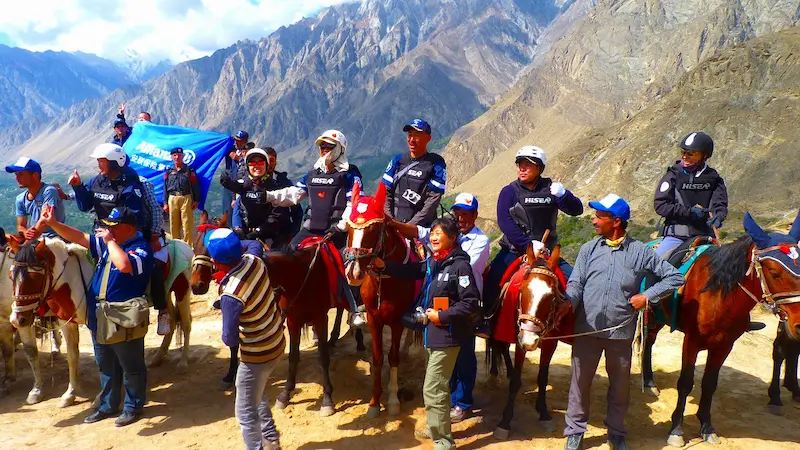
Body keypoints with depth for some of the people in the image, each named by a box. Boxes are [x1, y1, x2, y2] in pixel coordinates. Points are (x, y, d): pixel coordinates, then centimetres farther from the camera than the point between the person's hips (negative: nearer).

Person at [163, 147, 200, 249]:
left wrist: (196, 200, -3)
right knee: (174, 225, 6)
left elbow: (195, 186, 4)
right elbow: (165, 188, 13)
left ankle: (189, 247, -1)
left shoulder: (189, 170, 6)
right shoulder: (169, 172, 13)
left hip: (186, 199, -3)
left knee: (187, 225, -5)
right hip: (172, 199, 3)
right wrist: (165, 203, 7)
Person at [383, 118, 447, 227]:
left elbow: (433, 201, -7)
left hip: (421, 227, -3)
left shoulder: (436, 164, 0)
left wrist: (410, 225, -13)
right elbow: (386, 193, 10)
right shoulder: (398, 160, 13)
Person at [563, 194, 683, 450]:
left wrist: (647, 296, -7)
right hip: (586, 330, 1)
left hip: (621, 332, 0)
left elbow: (674, 277, 2)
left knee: (620, 386, 15)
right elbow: (575, 284, -4)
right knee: (580, 381, 10)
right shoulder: (589, 249, 1)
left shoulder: (639, 252, -3)